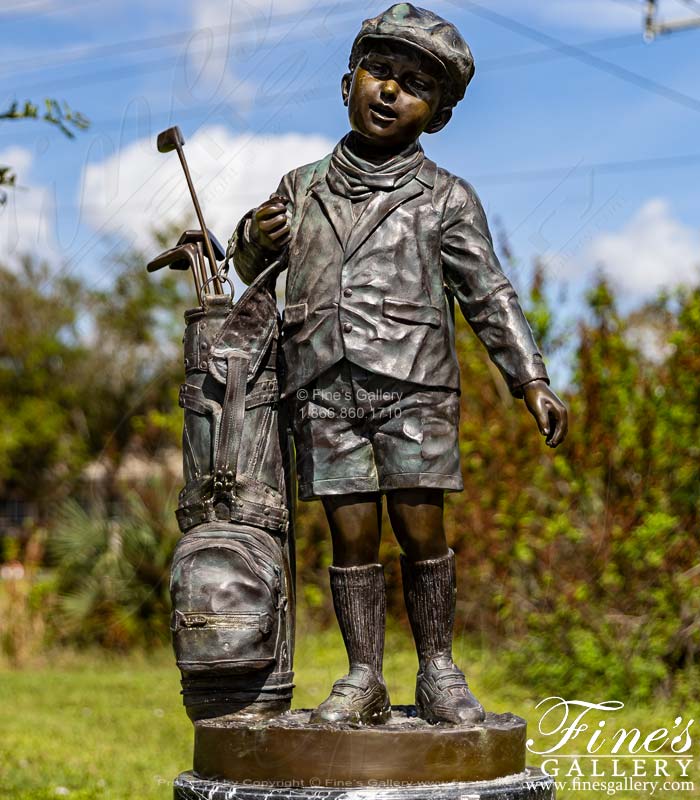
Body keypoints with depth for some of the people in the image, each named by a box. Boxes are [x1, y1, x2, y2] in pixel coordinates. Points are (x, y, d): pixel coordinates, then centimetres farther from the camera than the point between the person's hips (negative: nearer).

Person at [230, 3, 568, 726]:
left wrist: (531, 380, -3)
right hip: (325, 387, 2)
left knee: (421, 529, -4)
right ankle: (363, 679, 6)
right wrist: (254, 237, 4)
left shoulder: (446, 198, 9)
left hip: (413, 382, -2)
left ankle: (438, 672, 8)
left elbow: (489, 296, 7)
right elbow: (253, 267, 29)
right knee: (352, 532, 0)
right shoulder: (303, 187, 17)